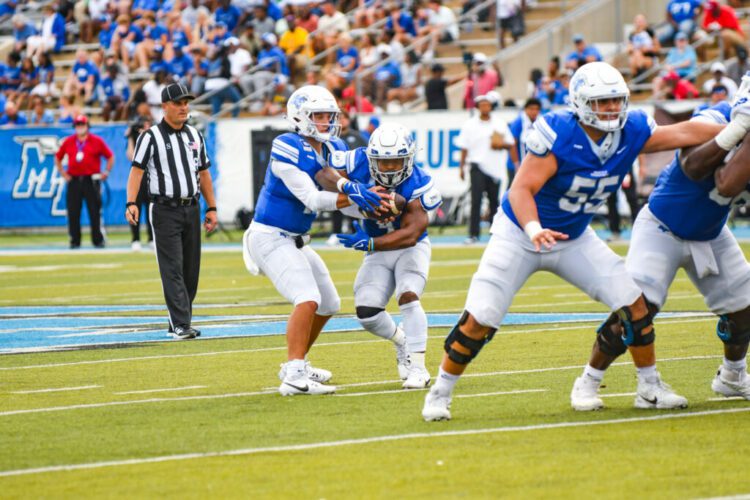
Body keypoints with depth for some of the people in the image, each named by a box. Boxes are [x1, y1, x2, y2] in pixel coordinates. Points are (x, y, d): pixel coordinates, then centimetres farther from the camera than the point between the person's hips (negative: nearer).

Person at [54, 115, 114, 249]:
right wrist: (62, 173, 10)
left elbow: (110, 157, 8)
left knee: (95, 211, -3)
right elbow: (58, 158, 20)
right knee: (73, 213, 0)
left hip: (91, 181, -2)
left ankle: (98, 240, 2)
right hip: (74, 181, 2)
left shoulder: (97, 141, 3)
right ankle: (74, 240, 7)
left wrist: (106, 172, 0)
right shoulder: (68, 142, 10)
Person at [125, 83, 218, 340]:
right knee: (172, 269, -10)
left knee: (191, 270, 7)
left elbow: (203, 173, 19)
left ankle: (180, 321, 17)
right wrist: (131, 203, -26)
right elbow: (137, 171, -12)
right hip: (165, 210, -6)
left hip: (191, 209, 6)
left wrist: (211, 208, 14)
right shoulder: (151, 137, -5)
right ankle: (180, 325, -14)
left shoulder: (195, 136, 13)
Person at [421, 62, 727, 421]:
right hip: (520, 234, -5)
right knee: (480, 320, -11)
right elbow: (521, 190, -32)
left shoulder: (631, 133, -11)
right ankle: (440, 393, 7)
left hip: (573, 239, 5)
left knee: (633, 304, -5)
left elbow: (684, 133, -1)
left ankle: (650, 387, 12)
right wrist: (534, 229, -48)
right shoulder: (558, 135, -28)